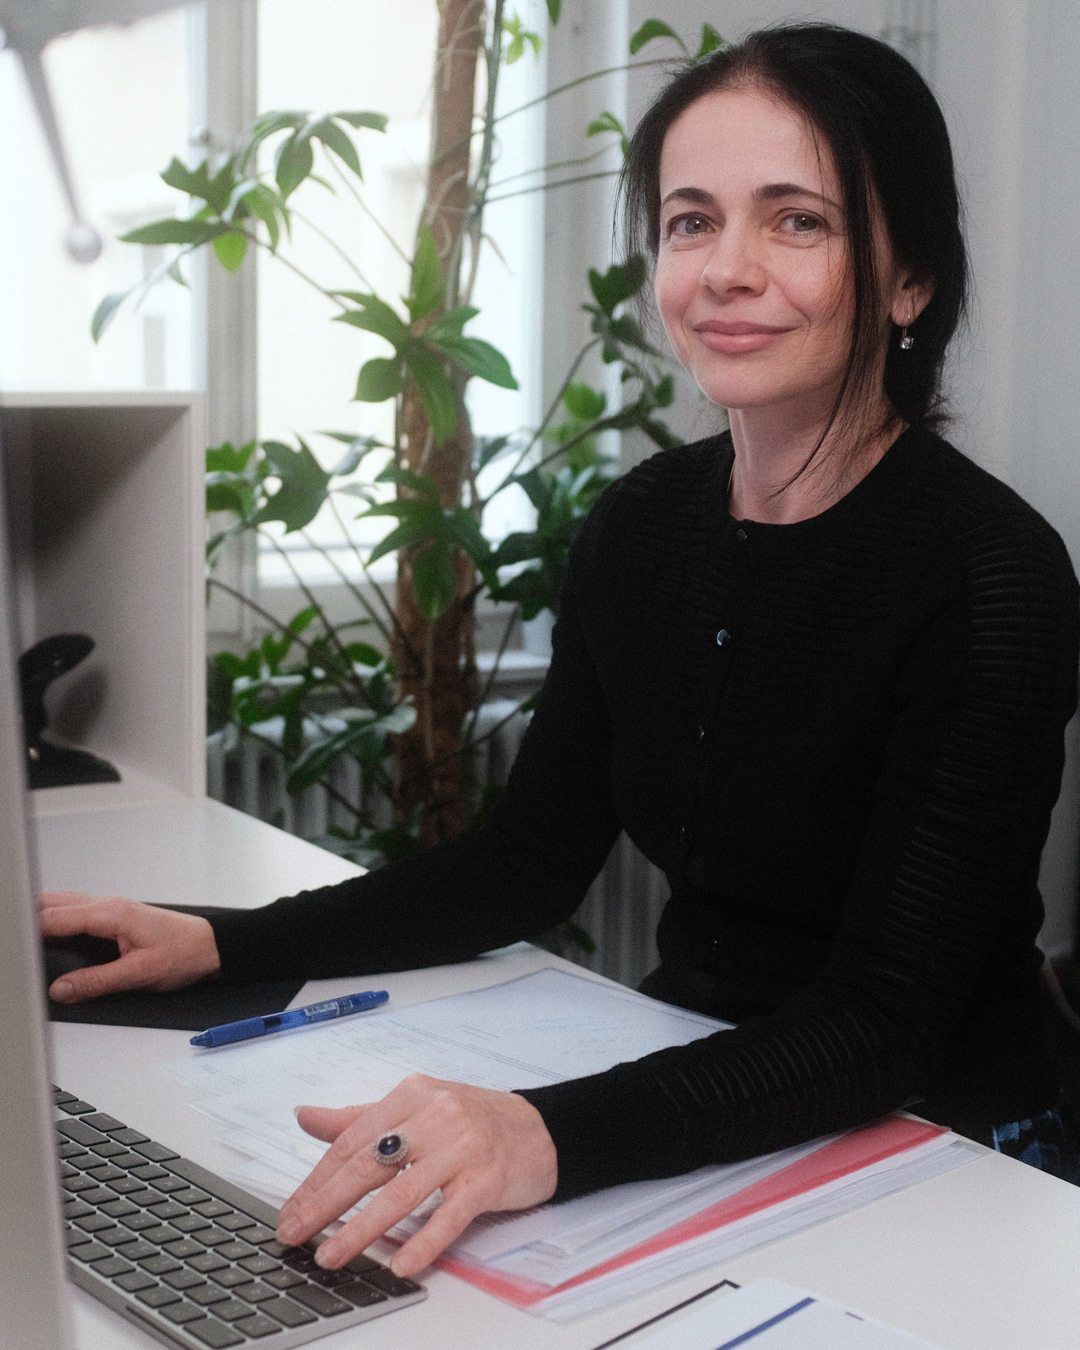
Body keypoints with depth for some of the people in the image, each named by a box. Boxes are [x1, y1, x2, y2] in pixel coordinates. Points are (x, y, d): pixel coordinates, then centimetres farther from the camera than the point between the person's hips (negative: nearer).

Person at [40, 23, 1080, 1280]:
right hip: (688, 1088, 5)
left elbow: (879, 1024, -25)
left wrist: (553, 1135, -41)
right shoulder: (642, 522, -1)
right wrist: (221, 943, -6)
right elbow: (528, 861, 6)